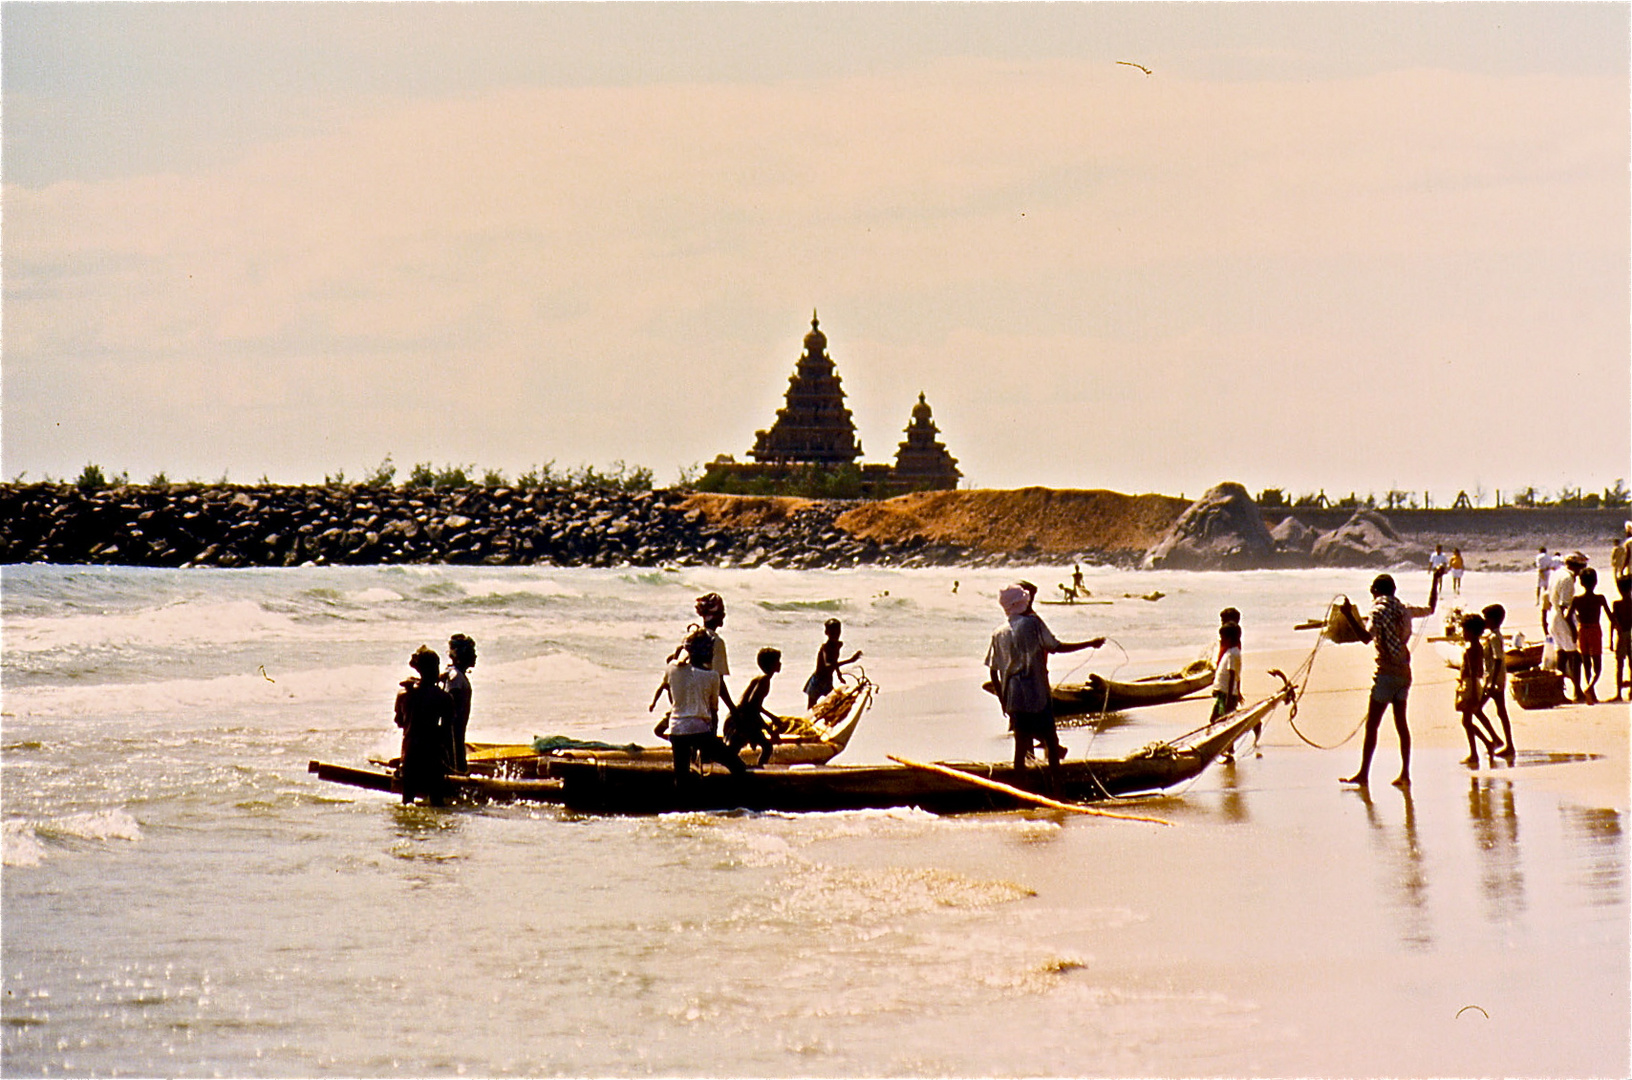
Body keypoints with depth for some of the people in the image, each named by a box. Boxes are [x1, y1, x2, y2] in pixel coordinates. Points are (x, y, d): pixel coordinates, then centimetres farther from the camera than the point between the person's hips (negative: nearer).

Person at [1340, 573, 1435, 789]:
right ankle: (1405, 774, 10)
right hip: (1404, 672, 7)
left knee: (1372, 724, -7)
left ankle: (1364, 773, -12)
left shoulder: (1379, 611, -9)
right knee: (1401, 723, 12)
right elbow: (1430, 609, 29)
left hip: (1387, 673, -7)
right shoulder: (1404, 611, 11)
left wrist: (1349, 615, -26)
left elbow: (1367, 636, -24)